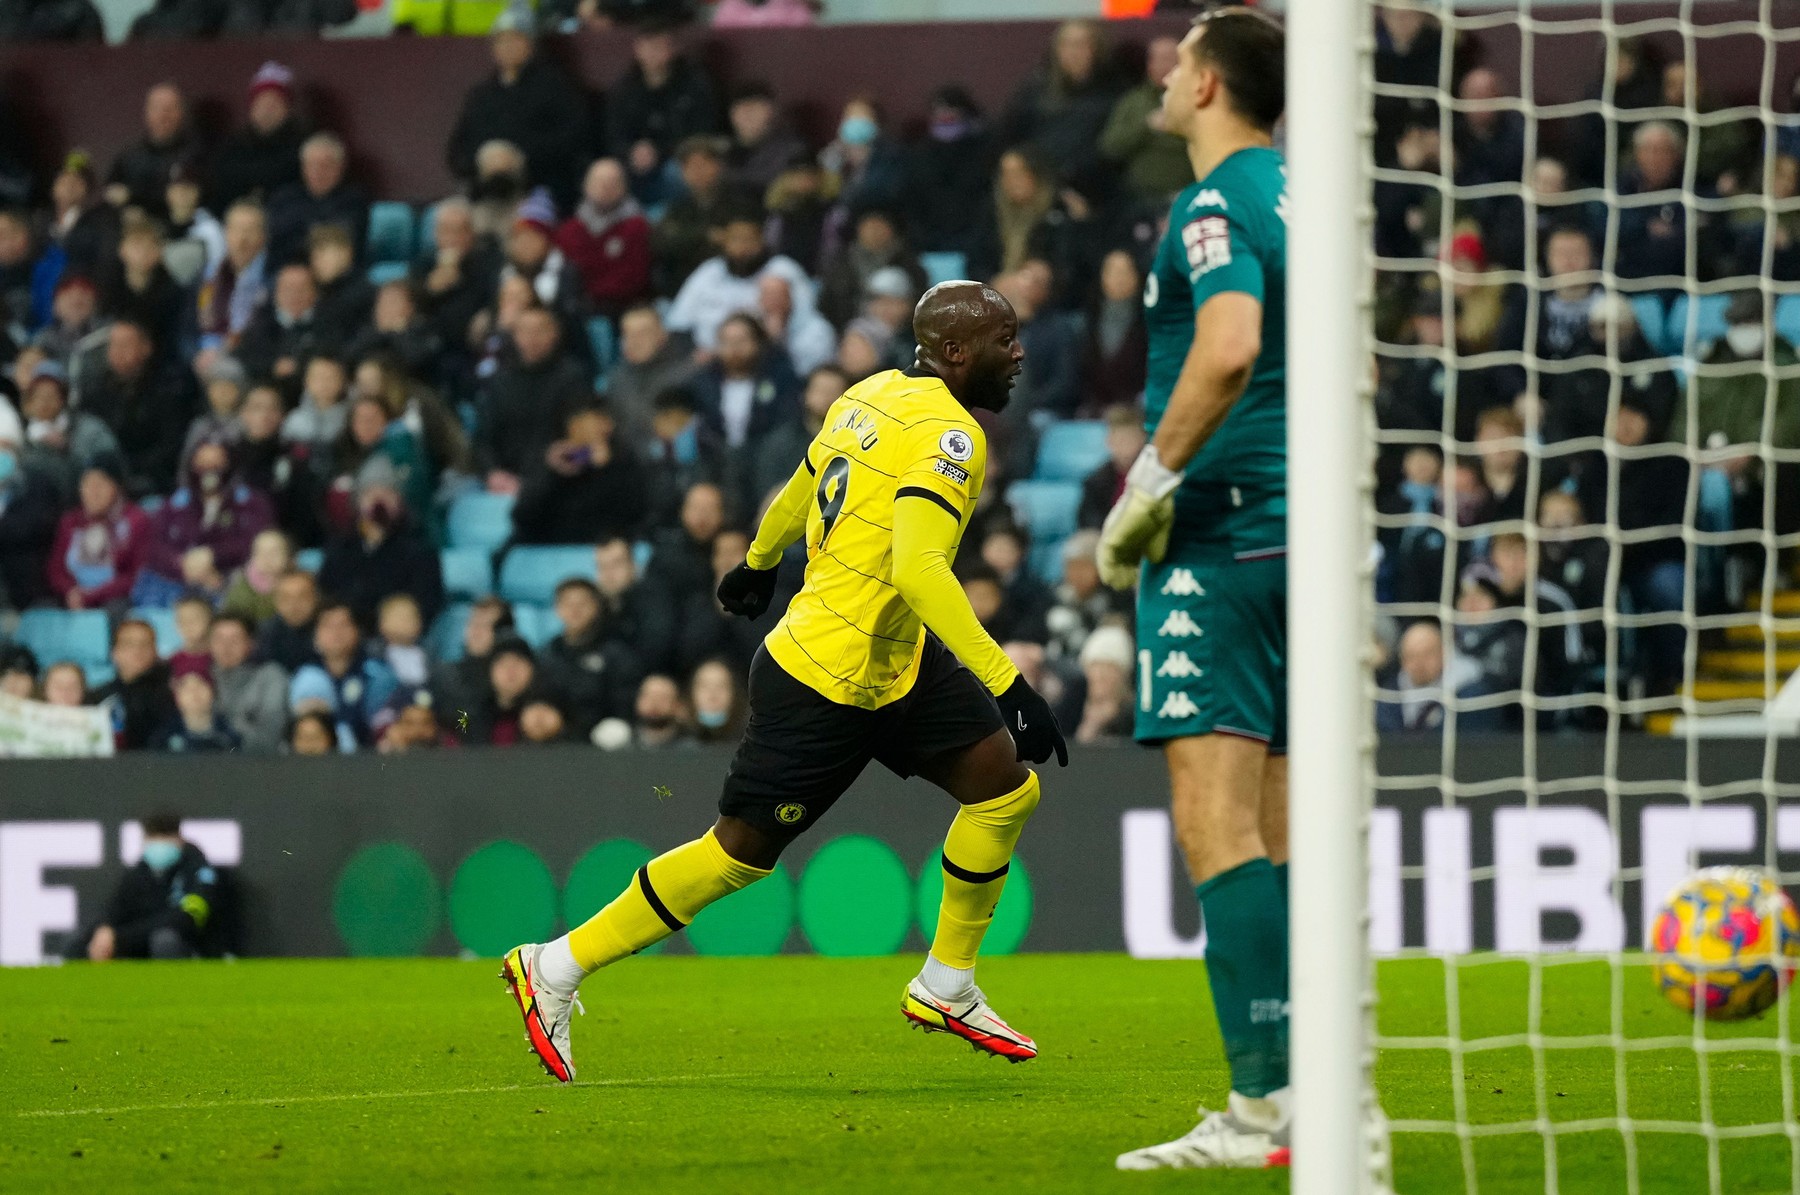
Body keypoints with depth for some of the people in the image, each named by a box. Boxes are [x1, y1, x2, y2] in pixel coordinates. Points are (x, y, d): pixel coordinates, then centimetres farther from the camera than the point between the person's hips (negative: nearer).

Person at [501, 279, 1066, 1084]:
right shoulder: (945, 434, -21)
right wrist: (1009, 686, -35)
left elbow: (801, 489, 23)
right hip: (826, 683, -10)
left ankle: (945, 989, 13)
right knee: (741, 851, 1)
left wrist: (758, 564, 42)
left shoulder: (873, 396, 7)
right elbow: (918, 569, -33)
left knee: (1006, 787, 3)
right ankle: (555, 968, 12)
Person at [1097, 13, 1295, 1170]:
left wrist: (1155, 479, -17)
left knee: (1216, 821, -13)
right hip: (1311, 531, 9)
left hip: (1224, 538, -9)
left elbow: (1231, 345, -27)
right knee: (1283, 838, 9)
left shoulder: (1214, 204, -10)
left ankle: (1264, 1105, -20)